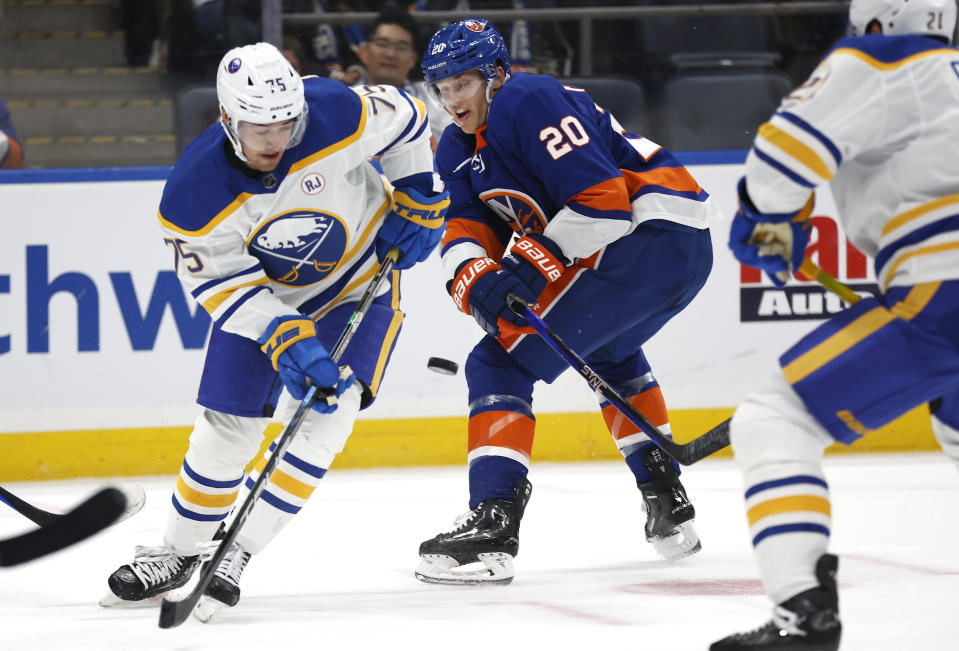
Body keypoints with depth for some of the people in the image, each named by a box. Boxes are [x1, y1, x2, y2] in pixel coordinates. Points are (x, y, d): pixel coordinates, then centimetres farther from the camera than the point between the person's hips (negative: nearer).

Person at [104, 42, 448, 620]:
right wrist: (287, 342, -34)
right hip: (262, 294, 1)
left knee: (324, 414, -18)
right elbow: (223, 287, -23)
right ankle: (180, 551, 21)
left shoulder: (337, 114, -30)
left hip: (360, 280, -1)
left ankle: (239, 554, -14)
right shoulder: (194, 194, -28)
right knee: (228, 424, 0)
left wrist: (419, 201, -7)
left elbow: (404, 120, -10)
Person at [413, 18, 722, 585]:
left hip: (651, 234, -11)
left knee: (502, 362, -11)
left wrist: (533, 262, -19)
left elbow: (603, 200, -19)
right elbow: (467, 231, 9)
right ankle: (670, 507, 40)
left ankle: (492, 525, -20)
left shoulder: (529, 103, -12)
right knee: (608, 353, 38)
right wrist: (476, 280, -12)